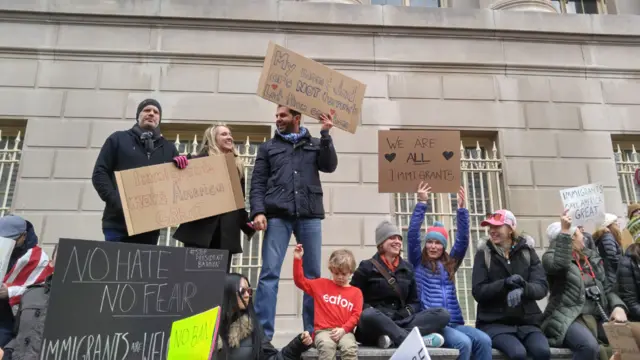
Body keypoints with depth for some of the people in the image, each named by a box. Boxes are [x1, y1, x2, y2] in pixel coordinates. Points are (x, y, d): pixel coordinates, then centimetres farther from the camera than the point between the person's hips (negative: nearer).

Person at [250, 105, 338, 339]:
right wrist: (258, 211, -7)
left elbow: (330, 166, 2)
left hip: (310, 215, 1)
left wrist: (325, 135, -4)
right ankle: (263, 333, -4)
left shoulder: (316, 144, 20)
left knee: (313, 275, 3)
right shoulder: (268, 147, 17)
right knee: (269, 273, -8)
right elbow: (257, 183, 8)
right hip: (277, 215, -1)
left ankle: (313, 332, 12)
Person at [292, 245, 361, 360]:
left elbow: (356, 315, 6)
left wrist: (344, 329, -10)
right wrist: (297, 260, 5)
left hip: (345, 332, 1)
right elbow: (300, 281, 15)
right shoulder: (321, 284, 16)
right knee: (327, 346, -35)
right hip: (323, 330, 0)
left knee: (350, 348, -33)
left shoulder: (356, 292, 13)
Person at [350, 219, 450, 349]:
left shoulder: (407, 267, 16)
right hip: (375, 324, -4)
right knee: (368, 315, -41)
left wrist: (407, 312, -3)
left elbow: (414, 301, 19)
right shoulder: (366, 267, 3)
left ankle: (394, 337, -32)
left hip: (400, 323, 5)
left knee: (443, 314, -17)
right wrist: (370, 312, -17)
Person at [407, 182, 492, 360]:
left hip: (454, 323, 5)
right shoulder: (418, 263, 9)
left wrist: (461, 208, 3)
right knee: (464, 343, -29)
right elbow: (412, 235, -3)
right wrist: (421, 203, -7)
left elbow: (463, 239, 10)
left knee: (483, 340, -23)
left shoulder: (450, 264, 19)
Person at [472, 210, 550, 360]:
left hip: (527, 321, 2)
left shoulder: (527, 251, 8)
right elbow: (478, 292, -6)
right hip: (494, 322, -2)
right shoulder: (484, 253, 2)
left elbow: (542, 288, -2)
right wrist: (504, 284, -23)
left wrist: (523, 288, -24)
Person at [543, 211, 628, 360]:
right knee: (590, 346, -33)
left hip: (597, 318, 6)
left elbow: (607, 288, 17)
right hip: (568, 319, -6)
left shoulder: (592, 257, 17)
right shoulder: (551, 257, -1)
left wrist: (618, 307, -3)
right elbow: (559, 264, -25)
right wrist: (564, 230, -22)